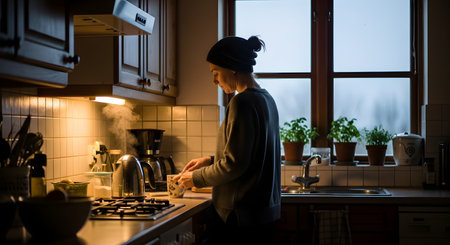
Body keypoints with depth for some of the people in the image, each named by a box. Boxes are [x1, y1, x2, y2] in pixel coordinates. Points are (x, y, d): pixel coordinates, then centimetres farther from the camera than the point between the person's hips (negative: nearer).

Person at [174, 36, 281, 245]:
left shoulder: (242, 102, -17)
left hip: (240, 213, -10)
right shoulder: (266, 98, 13)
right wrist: (211, 160, 16)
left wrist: (197, 178, -6)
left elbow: (234, 164, -19)